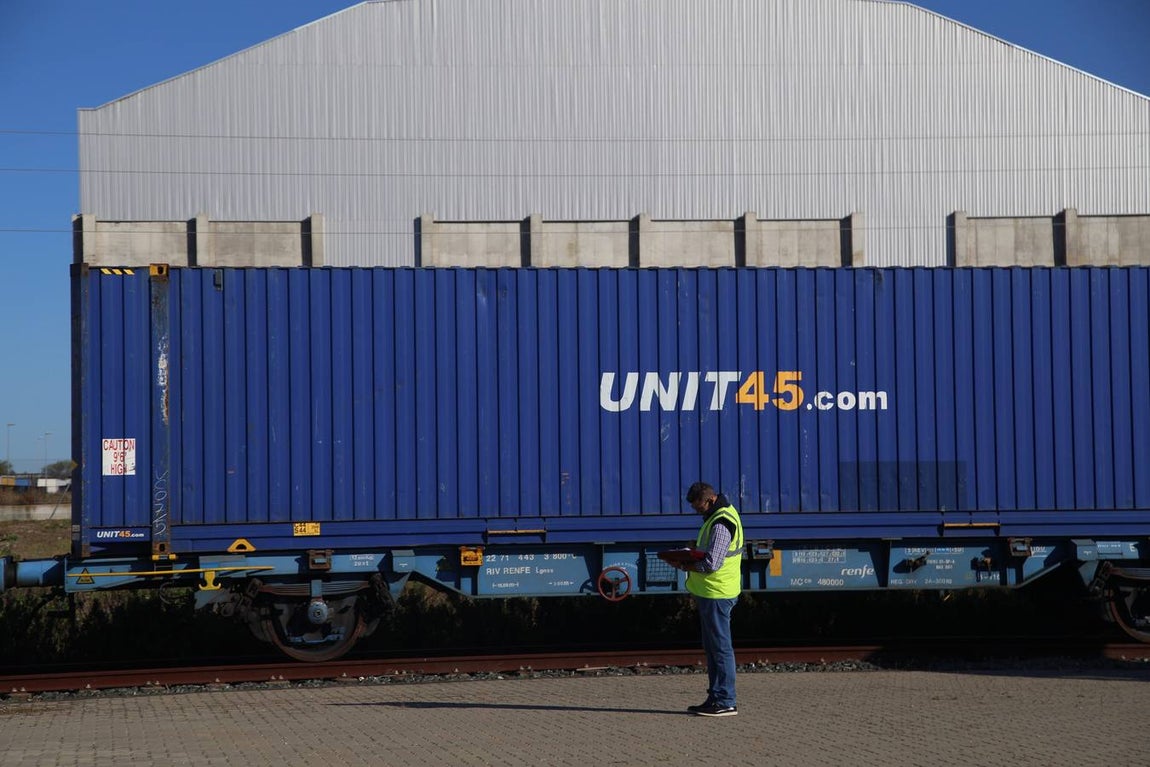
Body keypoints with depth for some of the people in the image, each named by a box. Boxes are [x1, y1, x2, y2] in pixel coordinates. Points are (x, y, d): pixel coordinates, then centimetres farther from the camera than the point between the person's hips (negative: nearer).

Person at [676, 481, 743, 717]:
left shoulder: (721, 524, -19)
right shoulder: (717, 516, 15)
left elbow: (711, 564, -24)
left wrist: (683, 565, -10)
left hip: (717, 595, -11)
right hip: (709, 593, 11)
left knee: (720, 647, -7)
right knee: (712, 648, 14)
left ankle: (726, 702, -4)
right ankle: (715, 698, 19)